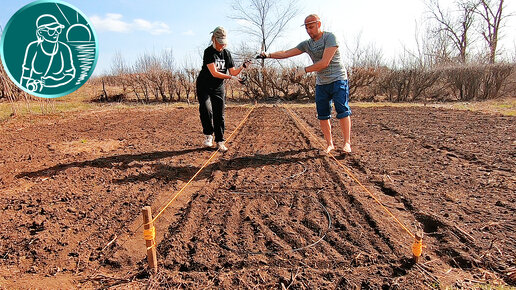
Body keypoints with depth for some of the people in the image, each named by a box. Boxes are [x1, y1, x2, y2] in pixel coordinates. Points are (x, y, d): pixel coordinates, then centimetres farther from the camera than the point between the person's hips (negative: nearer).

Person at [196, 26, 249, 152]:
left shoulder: (227, 53, 2)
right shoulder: (209, 52, -16)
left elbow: (233, 72, 1)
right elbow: (214, 73, -26)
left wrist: (242, 67, -17)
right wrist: (230, 77, -34)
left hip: (218, 88, 4)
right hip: (204, 86, -4)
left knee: (219, 115, 1)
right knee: (206, 110, -23)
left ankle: (220, 141, 9)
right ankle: (208, 135, -1)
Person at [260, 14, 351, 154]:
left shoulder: (330, 37, -9)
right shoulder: (307, 44, 9)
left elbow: (324, 63, -18)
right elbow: (286, 53, 5)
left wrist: (304, 70, -13)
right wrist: (269, 55, -10)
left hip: (338, 79, -5)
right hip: (321, 83, 6)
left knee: (342, 110, -11)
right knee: (322, 115, 1)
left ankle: (347, 143, -2)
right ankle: (329, 144, 11)